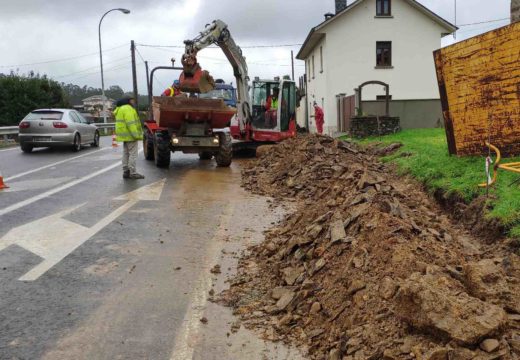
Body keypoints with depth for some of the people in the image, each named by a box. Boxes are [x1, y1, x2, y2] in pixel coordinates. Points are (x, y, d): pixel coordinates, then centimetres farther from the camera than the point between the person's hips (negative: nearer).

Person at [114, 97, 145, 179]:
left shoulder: (121, 109, 19)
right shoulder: (128, 109, -15)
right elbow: (130, 123, -23)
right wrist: (136, 135, -24)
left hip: (125, 135, 11)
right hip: (130, 135, -11)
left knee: (126, 153, 12)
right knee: (133, 154, -8)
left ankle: (126, 172, 15)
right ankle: (133, 173, -9)